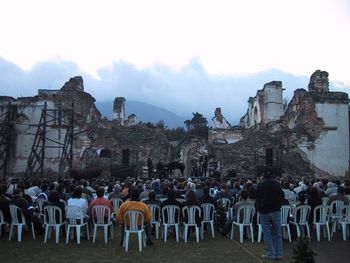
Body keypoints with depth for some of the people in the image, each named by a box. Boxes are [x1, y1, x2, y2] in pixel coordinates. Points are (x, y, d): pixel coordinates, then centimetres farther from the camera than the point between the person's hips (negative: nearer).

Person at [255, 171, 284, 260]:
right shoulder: (277, 184, 1)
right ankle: (279, 253, 10)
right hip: (275, 211, 1)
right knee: (277, 233, 8)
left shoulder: (260, 185, -1)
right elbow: (282, 196, 4)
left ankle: (271, 253, 5)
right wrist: (278, 205, 13)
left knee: (267, 234, 4)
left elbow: (257, 197, 2)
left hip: (264, 211, -1)